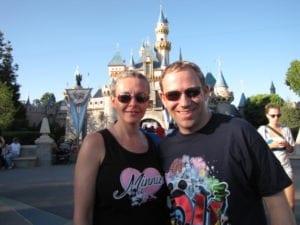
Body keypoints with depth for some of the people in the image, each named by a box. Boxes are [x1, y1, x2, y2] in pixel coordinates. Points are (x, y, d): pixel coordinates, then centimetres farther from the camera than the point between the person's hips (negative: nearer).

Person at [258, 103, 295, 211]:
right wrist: (271, 145, -18)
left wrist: (287, 145, -12)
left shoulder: (286, 129, 4)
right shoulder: (262, 130, -3)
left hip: (285, 168, 2)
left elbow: (291, 150, 9)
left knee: (291, 204, 3)